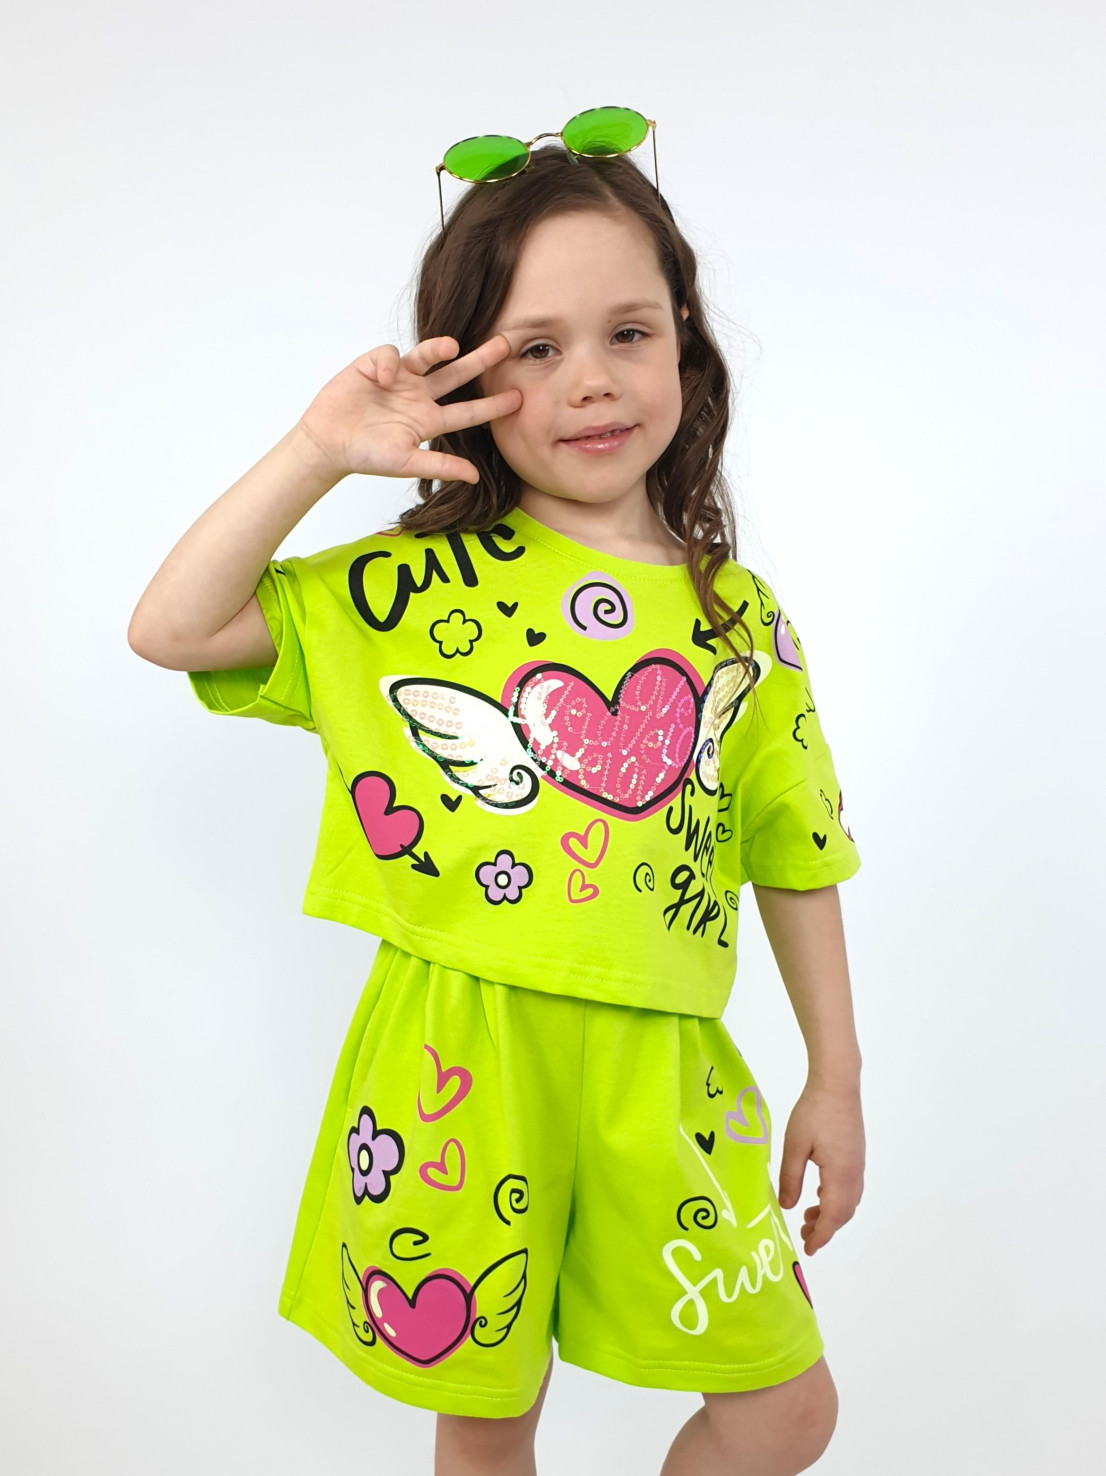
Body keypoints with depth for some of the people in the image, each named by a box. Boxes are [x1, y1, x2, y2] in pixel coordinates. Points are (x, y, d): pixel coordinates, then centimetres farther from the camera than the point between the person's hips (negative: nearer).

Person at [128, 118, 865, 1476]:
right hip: (461, 1056, -2)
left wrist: (837, 1075, 10)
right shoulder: (412, 586, -5)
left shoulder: (739, 615, 1)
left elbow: (794, 854, 7)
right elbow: (168, 630, -9)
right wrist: (319, 451, -15)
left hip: (662, 1069, 3)